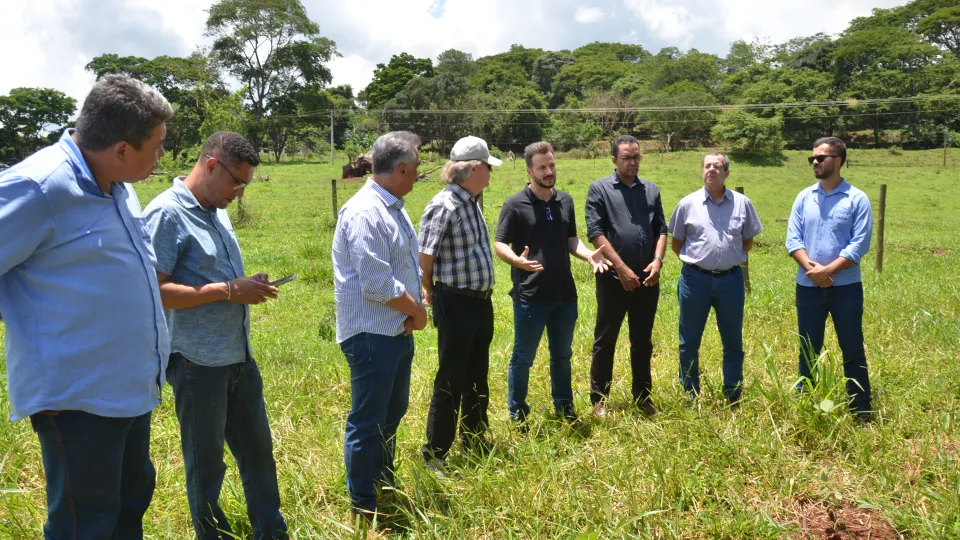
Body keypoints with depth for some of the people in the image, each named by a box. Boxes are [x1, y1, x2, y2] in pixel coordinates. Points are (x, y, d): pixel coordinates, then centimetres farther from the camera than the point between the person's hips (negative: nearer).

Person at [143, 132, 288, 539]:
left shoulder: (217, 212, 10)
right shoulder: (165, 214, -15)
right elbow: (153, 291, -21)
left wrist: (248, 287, 1)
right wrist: (229, 290, -21)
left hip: (240, 357, 8)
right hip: (198, 364, -8)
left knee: (258, 450, 18)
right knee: (206, 465, 9)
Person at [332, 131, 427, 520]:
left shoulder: (393, 208, 10)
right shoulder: (365, 213, -22)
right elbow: (378, 285, -25)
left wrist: (414, 308, -5)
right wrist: (417, 311, -10)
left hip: (398, 331, 10)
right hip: (372, 336, -10)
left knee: (392, 414, 21)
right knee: (367, 423, 3)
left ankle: (386, 486, 38)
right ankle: (363, 508, 19)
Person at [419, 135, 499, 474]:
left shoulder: (472, 202, 9)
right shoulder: (444, 206, -19)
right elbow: (424, 256, -17)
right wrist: (431, 291, 0)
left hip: (481, 302, 9)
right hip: (456, 305, -9)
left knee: (477, 378, 19)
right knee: (451, 382, 0)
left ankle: (475, 443, 35)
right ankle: (434, 456, 13)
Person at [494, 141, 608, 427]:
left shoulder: (565, 200, 7)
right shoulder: (515, 204, -10)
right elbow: (499, 245, -11)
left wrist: (589, 255, -5)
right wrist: (517, 260, -31)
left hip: (564, 294, 5)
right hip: (529, 296, -5)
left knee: (562, 355, 18)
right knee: (523, 357, 6)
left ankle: (564, 407, 34)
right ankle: (518, 415, 20)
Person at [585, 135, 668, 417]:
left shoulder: (651, 190, 11)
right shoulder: (599, 189, -2)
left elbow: (661, 230, 11)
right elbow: (595, 232, -10)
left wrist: (658, 260, -7)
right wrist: (622, 268, -15)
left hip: (647, 279, 4)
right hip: (613, 278, -4)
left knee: (643, 341, 13)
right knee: (605, 340, 5)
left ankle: (643, 397, 25)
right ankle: (599, 399, 15)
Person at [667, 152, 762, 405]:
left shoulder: (742, 203, 3)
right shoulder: (688, 204, 0)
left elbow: (748, 241, 14)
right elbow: (676, 243, 9)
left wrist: (731, 258, 8)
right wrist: (694, 261, 5)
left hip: (731, 279, 1)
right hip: (695, 279, -1)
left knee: (733, 342, 9)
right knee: (689, 342, 8)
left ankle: (733, 398, 22)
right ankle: (690, 397, 22)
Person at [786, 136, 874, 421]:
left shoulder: (857, 199, -5)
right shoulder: (804, 197, 5)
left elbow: (860, 244, -11)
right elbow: (793, 239, 0)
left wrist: (827, 270, -18)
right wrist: (811, 268, -15)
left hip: (846, 287, -3)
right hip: (808, 287, 3)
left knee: (852, 349, 5)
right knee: (808, 349, 12)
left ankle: (861, 410, 16)